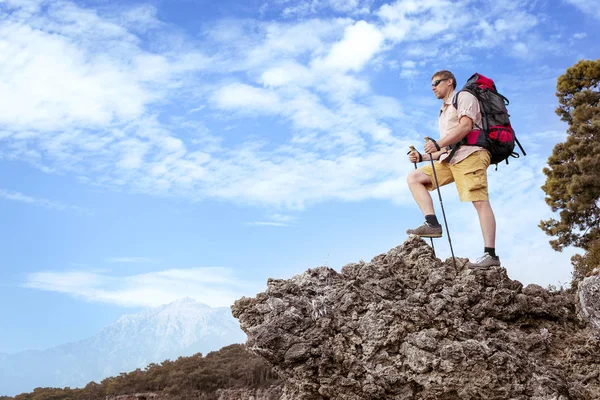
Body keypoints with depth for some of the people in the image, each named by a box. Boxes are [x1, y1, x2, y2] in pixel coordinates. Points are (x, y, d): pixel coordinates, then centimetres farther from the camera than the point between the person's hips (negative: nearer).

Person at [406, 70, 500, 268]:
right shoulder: (443, 113, 32)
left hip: (470, 153, -9)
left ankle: (490, 254, -21)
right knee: (413, 178, -3)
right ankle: (432, 223, -17)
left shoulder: (464, 97, 8)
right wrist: (422, 157, 15)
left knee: (480, 201, -17)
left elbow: (466, 125, -12)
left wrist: (438, 144, -18)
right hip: (450, 159, 9)